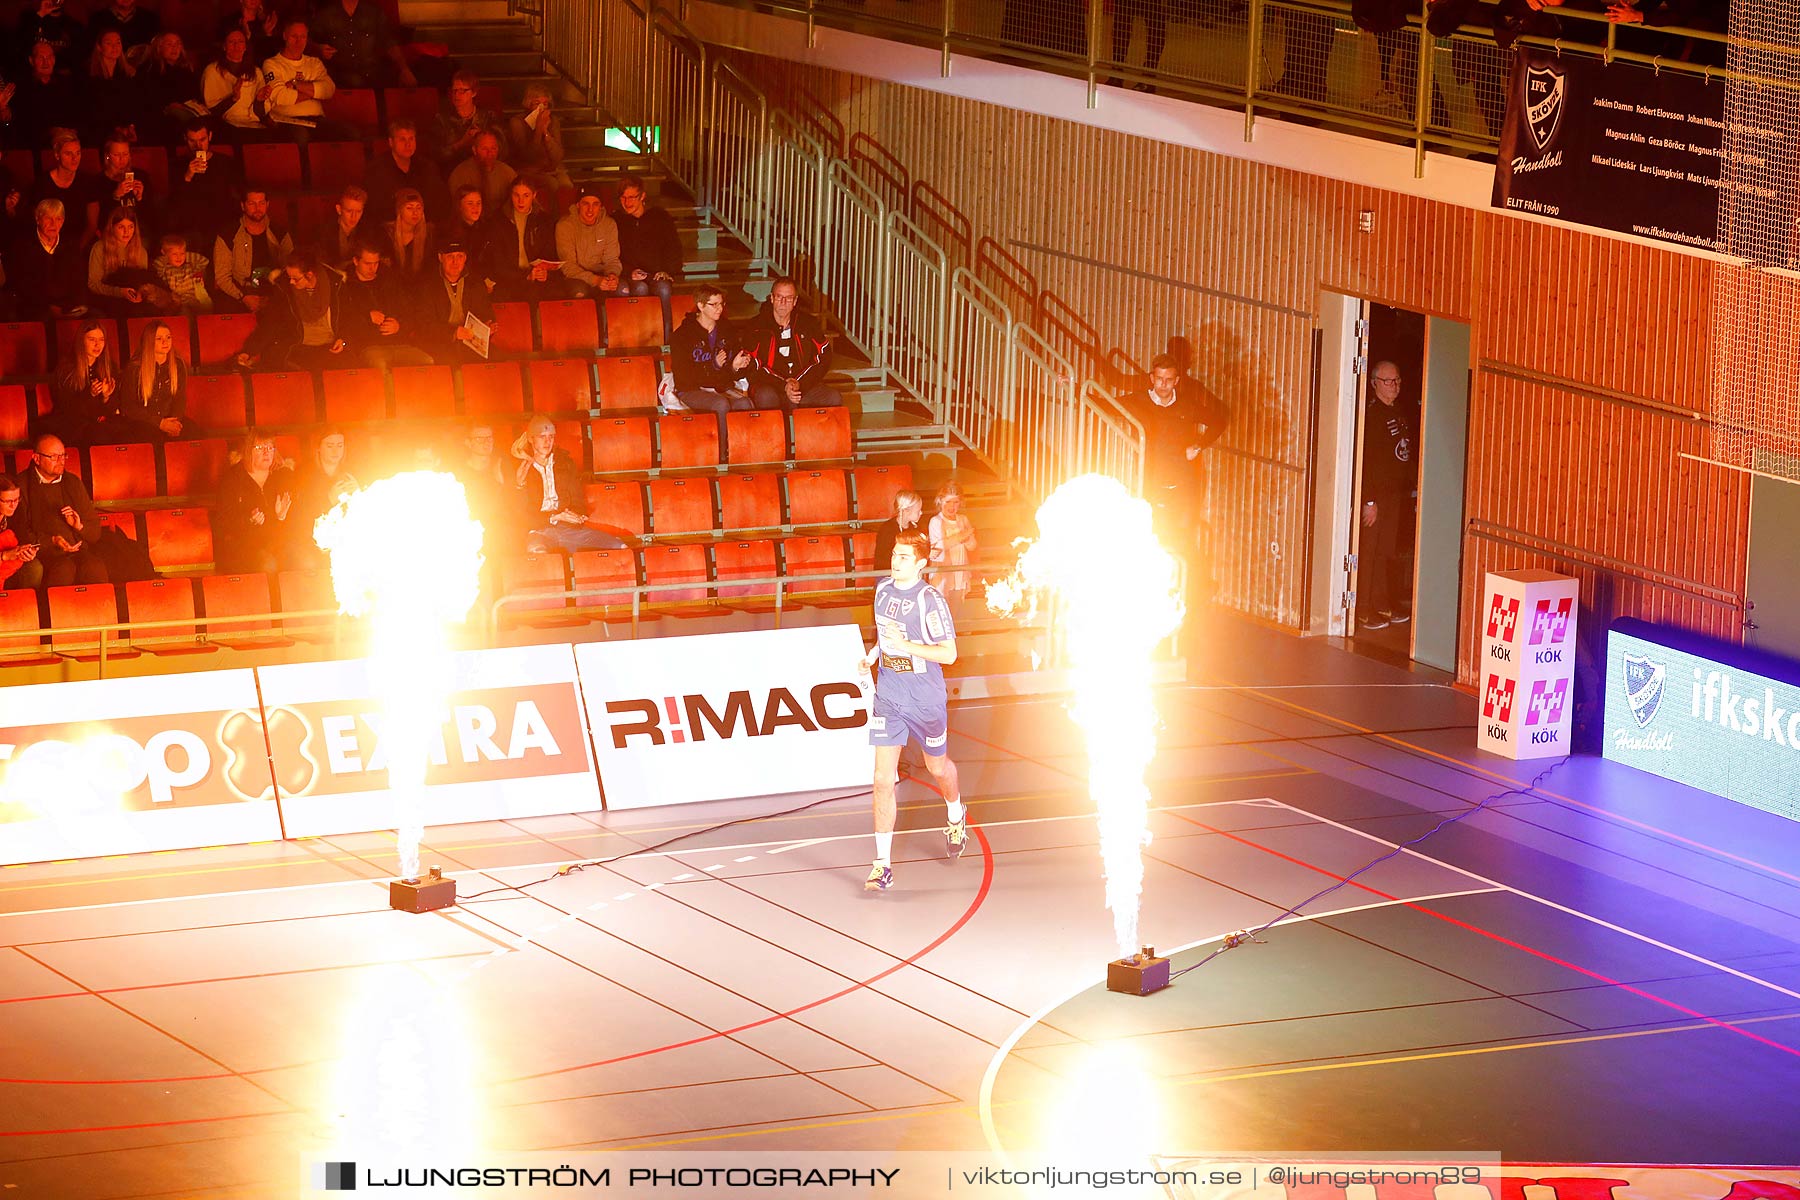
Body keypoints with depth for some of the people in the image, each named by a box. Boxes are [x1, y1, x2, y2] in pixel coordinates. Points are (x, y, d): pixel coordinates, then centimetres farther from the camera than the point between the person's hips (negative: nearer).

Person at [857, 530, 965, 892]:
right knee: (883, 779, -8)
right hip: (888, 699, 4)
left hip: (926, 699, -3)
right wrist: (872, 655, 3)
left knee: (938, 767, 20)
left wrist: (904, 644, -27)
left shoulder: (930, 599, -17)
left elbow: (949, 653, -17)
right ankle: (882, 865, -7)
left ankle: (956, 816, 55)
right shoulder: (883, 589, 1)